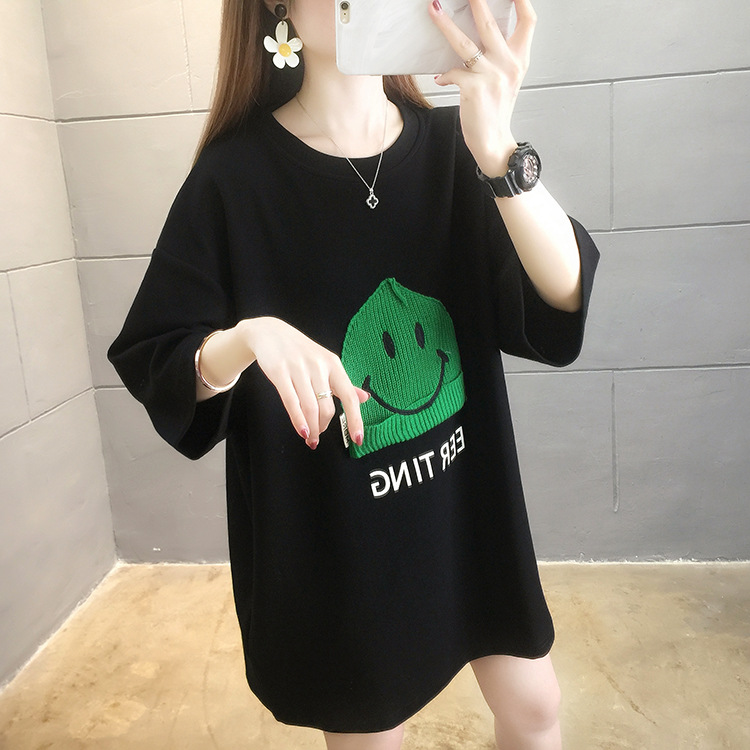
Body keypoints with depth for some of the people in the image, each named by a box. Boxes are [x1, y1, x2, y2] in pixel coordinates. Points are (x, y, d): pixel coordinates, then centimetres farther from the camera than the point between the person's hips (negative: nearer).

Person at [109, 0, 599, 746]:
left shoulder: (448, 147, -5)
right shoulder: (238, 173, -11)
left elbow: (564, 298, -17)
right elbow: (152, 364, -8)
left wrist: (499, 151, -33)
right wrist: (249, 336, -29)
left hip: (465, 505, 3)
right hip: (329, 536, -2)